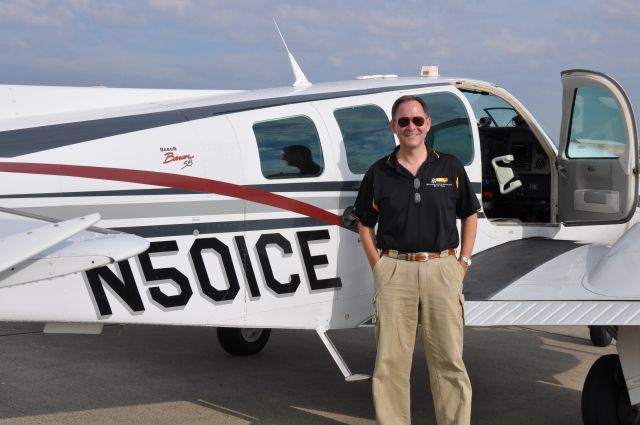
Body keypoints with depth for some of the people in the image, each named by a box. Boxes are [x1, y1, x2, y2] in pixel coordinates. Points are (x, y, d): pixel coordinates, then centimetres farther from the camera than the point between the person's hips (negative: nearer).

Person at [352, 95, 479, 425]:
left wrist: (463, 262, 7)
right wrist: (378, 267, 3)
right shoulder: (379, 173, 7)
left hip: (442, 269, 0)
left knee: (449, 360, 2)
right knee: (390, 361, 3)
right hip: (394, 271, 0)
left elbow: (470, 216, 16)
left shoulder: (450, 167, 7)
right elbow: (365, 225, 13)